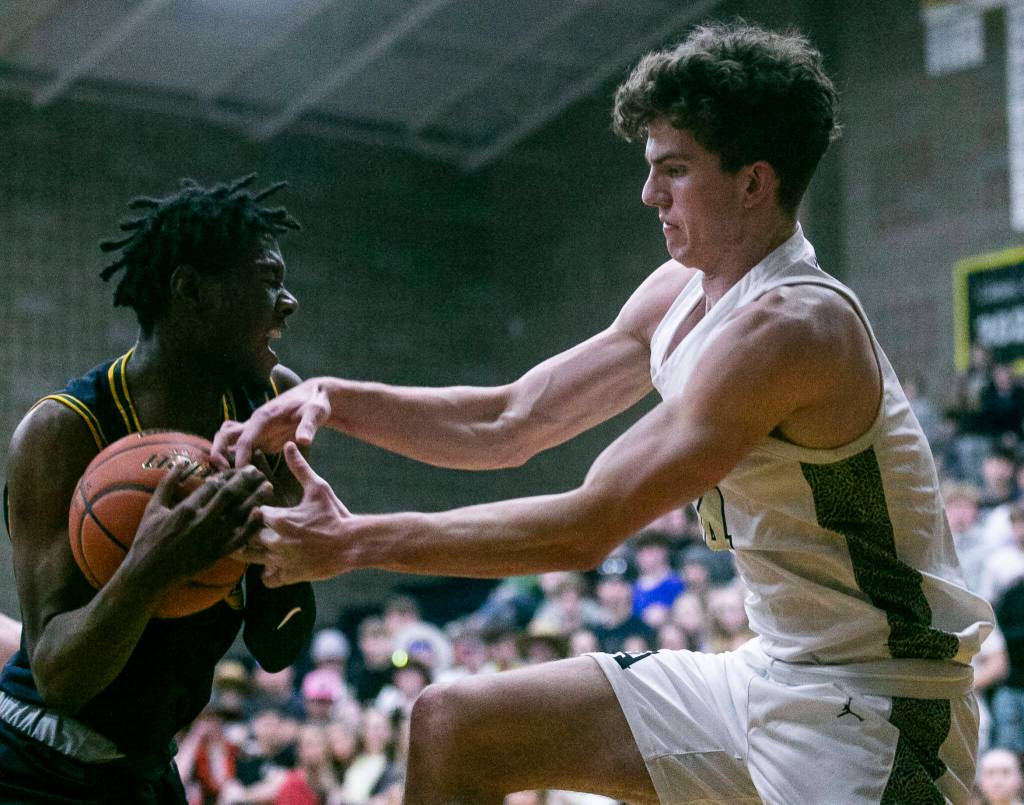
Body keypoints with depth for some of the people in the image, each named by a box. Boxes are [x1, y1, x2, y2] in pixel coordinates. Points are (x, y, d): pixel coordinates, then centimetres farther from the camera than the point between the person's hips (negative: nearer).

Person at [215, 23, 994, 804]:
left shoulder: (789, 326, -22)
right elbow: (510, 423, 11)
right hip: (768, 676, 8)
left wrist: (354, 541, -18)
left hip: (873, 711, -8)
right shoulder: (677, 294, 6)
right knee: (456, 727, 5)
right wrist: (337, 400, -3)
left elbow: (587, 527, -22)